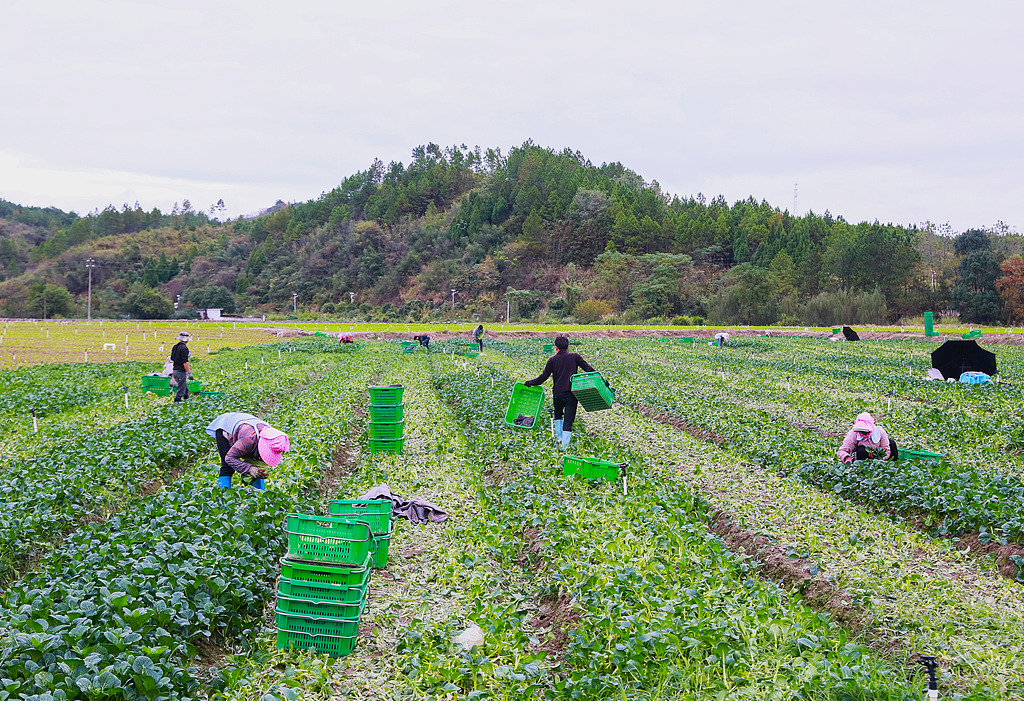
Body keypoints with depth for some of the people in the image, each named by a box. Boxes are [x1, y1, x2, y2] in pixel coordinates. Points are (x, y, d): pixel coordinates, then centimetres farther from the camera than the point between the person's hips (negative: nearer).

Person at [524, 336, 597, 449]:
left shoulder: (552, 360, 4)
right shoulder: (575, 357, 5)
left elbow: (543, 377, 5)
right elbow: (588, 368, -1)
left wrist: (531, 382, 19)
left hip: (558, 393, 1)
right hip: (572, 393, -1)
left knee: (558, 415, 27)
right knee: (568, 420, 1)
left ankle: (559, 438, 23)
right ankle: (565, 445, -5)